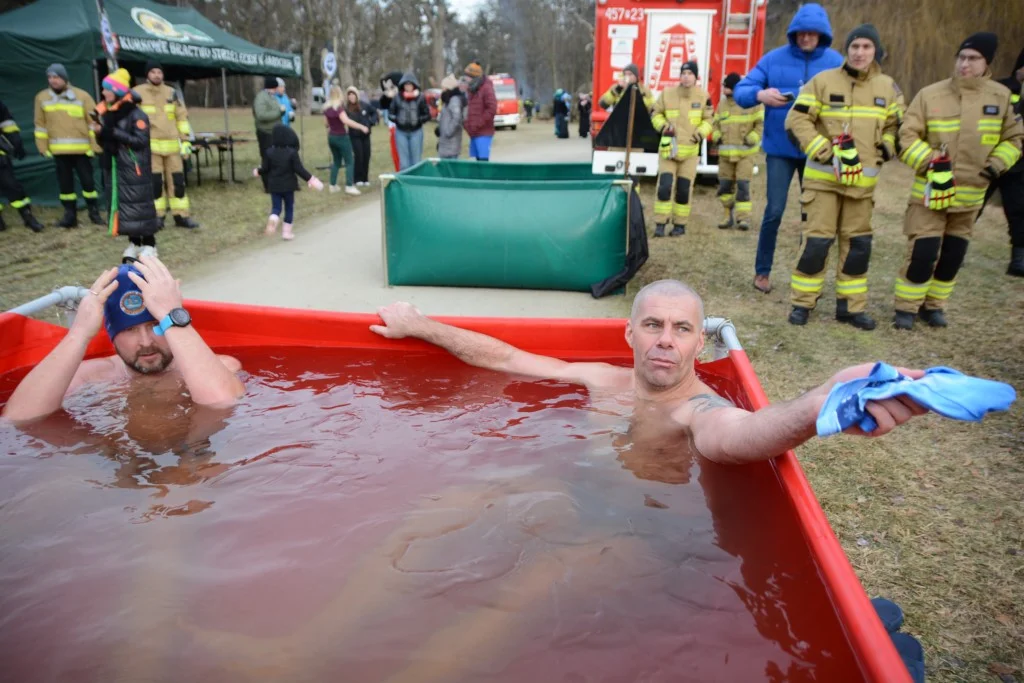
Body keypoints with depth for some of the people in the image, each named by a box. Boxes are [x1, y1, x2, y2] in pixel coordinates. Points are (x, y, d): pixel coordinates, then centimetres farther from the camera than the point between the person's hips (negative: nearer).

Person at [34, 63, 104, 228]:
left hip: (81, 149, -3)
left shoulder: (82, 96, -2)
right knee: (65, 183, 8)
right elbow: (40, 124, 10)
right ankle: (70, 215, 15)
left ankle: (94, 213, 14)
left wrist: (95, 145, -6)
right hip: (58, 150, 3)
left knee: (87, 181, 2)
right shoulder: (42, 97, 7)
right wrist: (43, 146, 5)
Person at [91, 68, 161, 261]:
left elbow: (141, 141, -18)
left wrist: (113, 133, -19)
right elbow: (106, 144, 18)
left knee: (139, 204, -3)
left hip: (134, 168, -7)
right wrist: (100, 133, -4)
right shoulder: (106, 113, 12)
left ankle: (149, 244, 6)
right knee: (121, 205, 8)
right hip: (114, 167, 7)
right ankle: (134, 242, 18)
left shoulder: (136, 115, -9)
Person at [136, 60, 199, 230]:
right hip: (150, 146, -3)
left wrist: (186, 141, 6)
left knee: (177, 180, 3)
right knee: (155, 182, -2)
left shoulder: (171, 92, 10)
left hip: (172, 145, 3)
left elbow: (182, 117, 12)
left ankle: (181, 216, 10)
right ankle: (157, 217, 8)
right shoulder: (137, 93, 0)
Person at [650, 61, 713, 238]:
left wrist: (701, 133, -9)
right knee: (664, 186, -10)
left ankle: (680, 225, 17)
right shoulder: (667, 94, -2)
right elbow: (656, 114, 10)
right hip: (668, 147, 0)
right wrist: (663, 126, -9)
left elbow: (709, 119, 8)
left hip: (690, 150, 1)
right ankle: (660, 224, -3)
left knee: (684, 189, 5)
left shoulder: (703, 96, -1)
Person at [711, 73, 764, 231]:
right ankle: (729, 214, 17)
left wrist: (751, 139, -14)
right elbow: (715, 123, 20)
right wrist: (717, 137, 2)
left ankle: (743, 217, -7)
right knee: (725, 184, 5)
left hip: (745, 152, -4)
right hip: (725, 152, 5)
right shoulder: (722, 103, 11)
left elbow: (762, 123, -4)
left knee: (743, 184, -9)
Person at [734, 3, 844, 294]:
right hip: (780, 148, -1)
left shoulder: (835, 62, 1)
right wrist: (760, 94, -23)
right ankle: (762, 271, 12)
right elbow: (740, 91, -2)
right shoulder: (774, 59, -1)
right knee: (774, 210, -4)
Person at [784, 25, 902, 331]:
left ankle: (850, 305, 18)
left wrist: (887, 147, 1)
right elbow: (797, 120, -8)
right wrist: (822, 151, -15)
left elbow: (894, 124, 21)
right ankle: (802, 302, 6)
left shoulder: (887, 87, 8)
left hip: (862, 179, 4)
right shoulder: (823, 81, -5)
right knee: (816, 240, -7)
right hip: (823, 177, -4)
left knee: (858, 243, 8)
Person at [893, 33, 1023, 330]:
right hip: (930, 190, -4)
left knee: (953, 254, 11)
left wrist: (997, 164, -7)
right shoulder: (930, 95, -8)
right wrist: (928, 160, -22)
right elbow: (907, 136, -8)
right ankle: (906, 307, 5)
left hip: (970, 194, 4)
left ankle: (933, 305, 26)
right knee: (923, 253, -10)